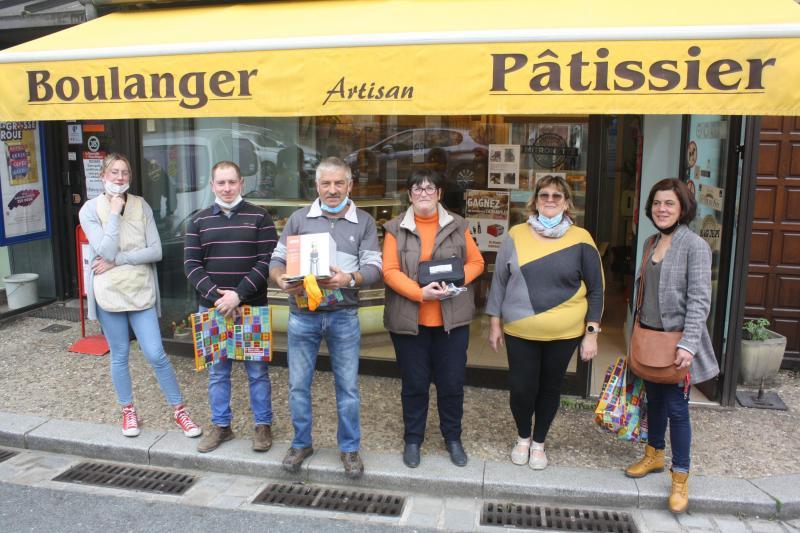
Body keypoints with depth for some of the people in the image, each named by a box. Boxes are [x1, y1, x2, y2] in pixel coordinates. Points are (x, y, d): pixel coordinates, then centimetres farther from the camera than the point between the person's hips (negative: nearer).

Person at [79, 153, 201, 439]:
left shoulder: (141, 206, 1)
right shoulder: (91, 209, -3)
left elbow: (156, 251, -6)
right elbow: (106, 251, -16)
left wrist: (117, 260, -13)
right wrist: (115, 212, -14)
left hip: (141, 290, 0)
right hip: (109, 292, 0)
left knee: (156, 355, -1)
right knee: (119, 355, 11)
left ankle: (179, 411, 12)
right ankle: (128, 410, 30)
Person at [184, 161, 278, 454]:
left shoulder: (259, 217, 0)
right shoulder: (198, 221, 8)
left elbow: (266, 261, -8)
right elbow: (192, 265, 1)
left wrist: (238, 294, -17)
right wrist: (216, 295, -13)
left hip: (252, 307, -2)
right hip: (212, 308, 3)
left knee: (257, 370, 6)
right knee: (217, 371, 12)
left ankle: (263, 424, 21)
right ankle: (221, 425, 26)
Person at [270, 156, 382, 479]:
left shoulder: (364, 222, 3)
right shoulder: (299, 218, 6)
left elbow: (373, 268, -4)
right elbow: (277, 260, 5)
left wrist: (349, 279, -24)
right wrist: (281, 279, -18)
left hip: (344, 316, -1)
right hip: (302, 315, 1)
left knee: (348, 386, 8)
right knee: (298, 385, 10)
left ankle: (349, 448, 25)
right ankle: (301, 443, 30)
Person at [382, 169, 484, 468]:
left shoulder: (457, 226, 5)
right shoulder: (396, 228, 0)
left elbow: (476, 262, 6)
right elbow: (390, 271, -7)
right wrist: (420, 293, -20)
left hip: (452, 319, 1)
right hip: (409, 319, -1)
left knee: (452, 382, 10)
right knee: (414, 383, 10)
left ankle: (453, 438, 30)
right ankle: (412, 440, 28)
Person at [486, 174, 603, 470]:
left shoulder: (580, 240, -4)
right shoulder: (516, 235, -2)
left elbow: (595, 290, 0)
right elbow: (499, 280, 4)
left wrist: (591, 332, -3)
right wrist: (495, 323, 4)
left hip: (564, 334, 0)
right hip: (520, 333, 0)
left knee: (550, 388, 13)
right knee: (521, 388, 4)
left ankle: (539, 443, 37)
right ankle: (523, 437, 34)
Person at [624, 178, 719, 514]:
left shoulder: (694, 246, -13)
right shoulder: (651, 242, 8)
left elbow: (699, 300, -17)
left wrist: (688, 345, -22)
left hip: (676, 340, -6)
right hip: (649, 336, 6)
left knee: (676, 406, 0)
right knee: (653, 399, 18)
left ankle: (680, 477, 14)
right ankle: (654, 456, 37)